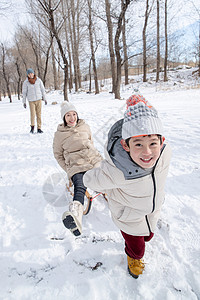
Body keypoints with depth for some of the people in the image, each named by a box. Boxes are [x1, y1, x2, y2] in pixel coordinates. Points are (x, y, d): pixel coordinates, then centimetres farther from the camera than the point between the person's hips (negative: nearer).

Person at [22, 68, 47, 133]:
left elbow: (42, 89, 8)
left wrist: (45, 98, 6)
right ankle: (32, 127, 12)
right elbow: (24, 92, 4)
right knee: (32, 114, -10)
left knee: (39, 114, 2)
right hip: (31, 100, -1)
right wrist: (24, 102, 2)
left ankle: (39, 128, 10)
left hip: (39, 99, 1)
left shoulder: (38, 80, 1)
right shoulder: (26, 82, -2)